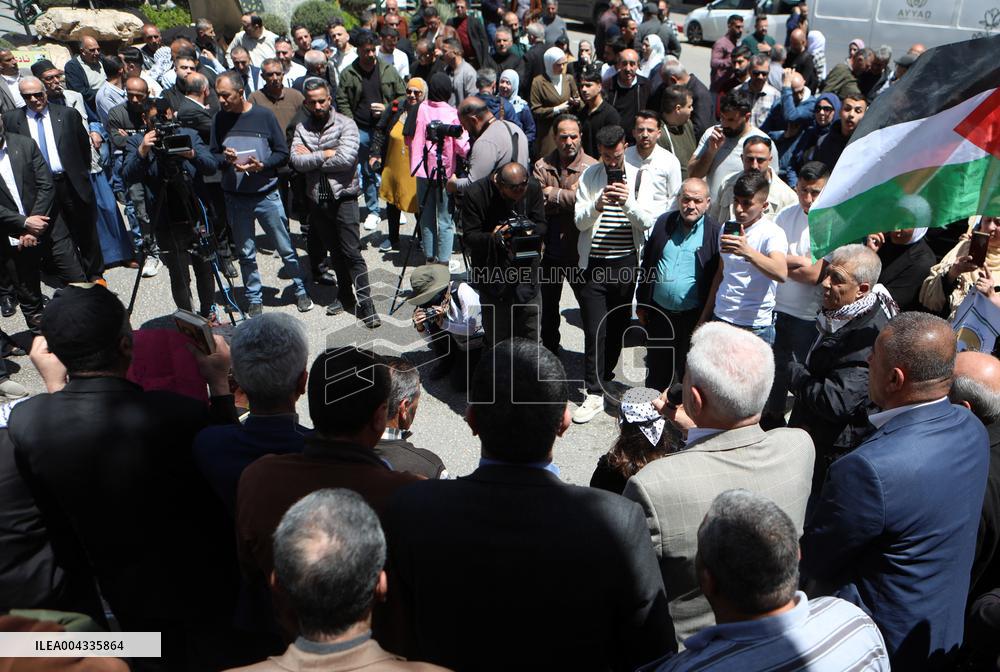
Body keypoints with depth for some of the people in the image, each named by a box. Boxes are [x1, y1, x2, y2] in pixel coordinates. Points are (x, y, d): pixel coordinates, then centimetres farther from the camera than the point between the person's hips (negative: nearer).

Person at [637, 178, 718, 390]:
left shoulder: (716, 232, -9)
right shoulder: (663, 222, 4)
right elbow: (647, 265, 10)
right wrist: (641, 304, 9)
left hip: (694, 317, -4)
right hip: (658, 313, 4)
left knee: (688, 375, 9)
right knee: (656, 372, 17)